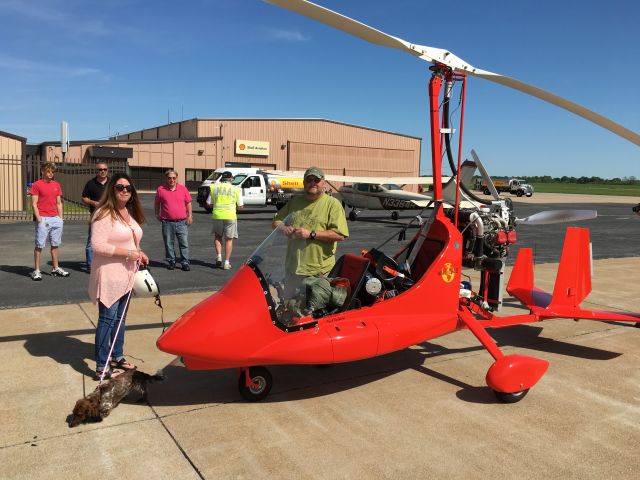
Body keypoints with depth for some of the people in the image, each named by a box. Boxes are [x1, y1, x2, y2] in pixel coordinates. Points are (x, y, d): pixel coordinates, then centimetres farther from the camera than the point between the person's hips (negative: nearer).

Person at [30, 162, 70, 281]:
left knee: (55, 244, 10)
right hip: (43, 219, -5)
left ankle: (56, 268, 19)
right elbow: (34, 204, -6)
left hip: (56, 219, 5)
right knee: (39, 245, -2)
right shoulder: (36, 185, -2)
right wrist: (39, 219, -13)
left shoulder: (56, 185, 14)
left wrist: (60, 218, 10)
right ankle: (36, 271, 4)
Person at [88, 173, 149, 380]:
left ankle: (117, 357, 31)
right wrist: (127, 253, -22)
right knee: (107, 319, -4)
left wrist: (139, 254, 5)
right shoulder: (104, 214, -15)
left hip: (126, 275, 9)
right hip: (109, 276, -9)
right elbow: (97, 245, -22)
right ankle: (102, 367, 4)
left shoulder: (130, 213, 12)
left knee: (120, 318, 18)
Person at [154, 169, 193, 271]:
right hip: (167, 222, 0)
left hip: (182, 222, 0)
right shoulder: (161, 189, 3)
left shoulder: (183, 188, 5)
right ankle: (171, 262, 20)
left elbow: (188, 203, 13)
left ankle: (185, 263, 6)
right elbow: (157, 203, 16)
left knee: (184, 243, 0)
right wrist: (157, 214, 16)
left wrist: (190, 215, 9)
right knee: (169, 244, 7)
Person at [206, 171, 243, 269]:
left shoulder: (214, 187, 5)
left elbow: (208, 204, 6)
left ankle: (218, 255, 5)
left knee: (217, 236, 22)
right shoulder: (236, 189, 2)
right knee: (229, 239, 9)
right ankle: (226, 262, 7)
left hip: (217, 215, 1)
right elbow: (240, 206, 3)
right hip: (230, 216, -1)